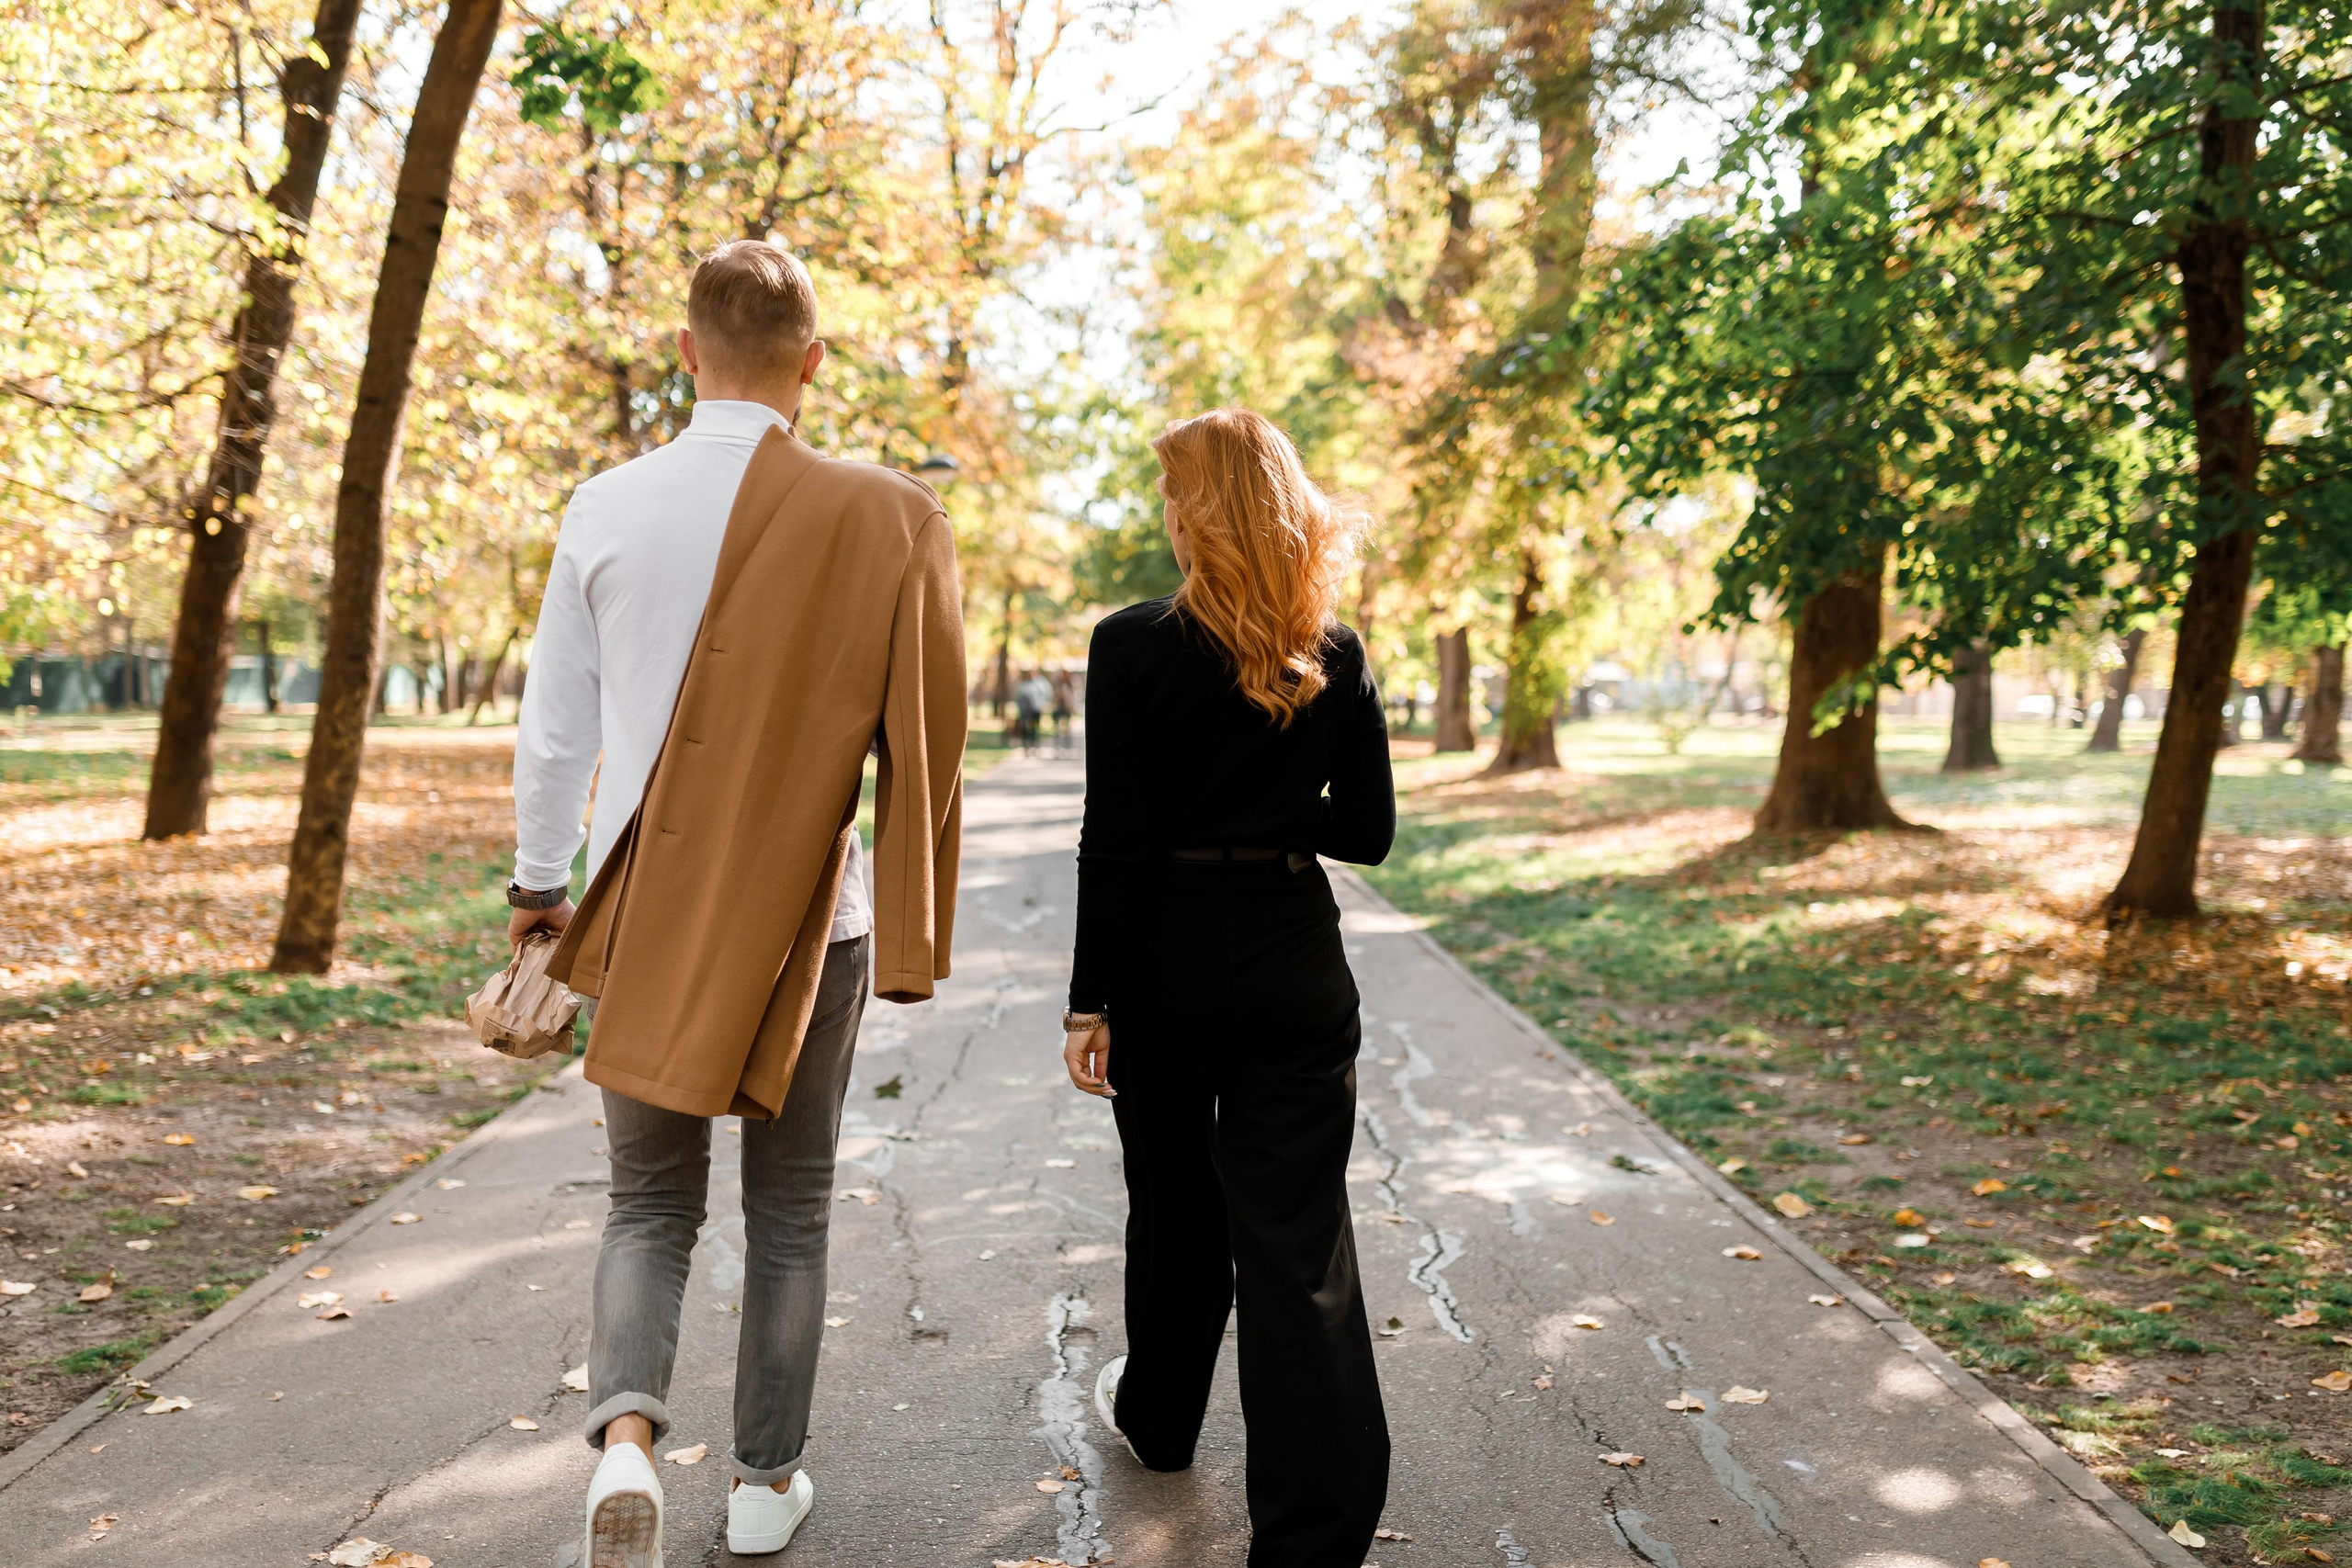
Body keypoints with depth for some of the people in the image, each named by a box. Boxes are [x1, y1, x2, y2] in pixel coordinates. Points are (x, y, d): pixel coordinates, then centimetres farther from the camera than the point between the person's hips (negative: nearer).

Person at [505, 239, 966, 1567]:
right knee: (791, 1208, 15)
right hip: (809, 915, -1)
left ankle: (628, 1434, -6)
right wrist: (915, 932, 1)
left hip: (644, 913, 2)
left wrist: (540, 885, 17)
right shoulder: (878, 519, -11)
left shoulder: (605, 509, -4)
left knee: (651, 1204, 16)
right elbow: (922, 744, -8)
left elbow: (557, 726, 3)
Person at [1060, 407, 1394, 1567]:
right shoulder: (1336, 656, -1)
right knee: (1298, 1235, 2)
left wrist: (1089, 1003, -5)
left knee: (1175, 1206, 20)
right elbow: (1367, 831, 2)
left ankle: (1158, 1416, 43)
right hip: (1294, 961, 2)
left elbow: (1113, 842, -11)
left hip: (1165, 955, -1)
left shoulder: (1132, 646, -10)